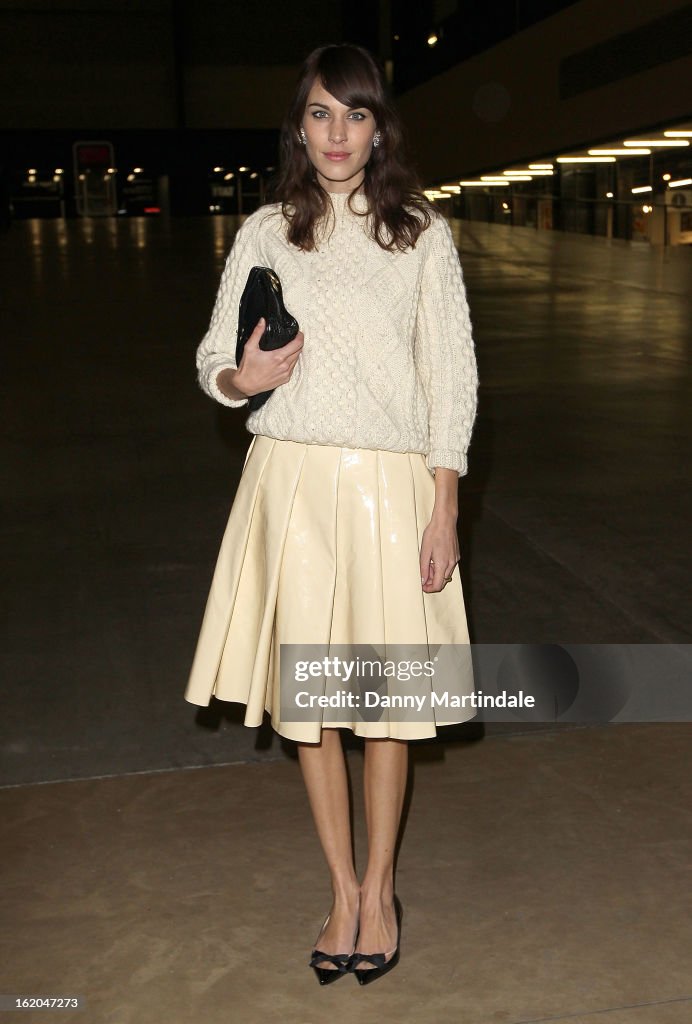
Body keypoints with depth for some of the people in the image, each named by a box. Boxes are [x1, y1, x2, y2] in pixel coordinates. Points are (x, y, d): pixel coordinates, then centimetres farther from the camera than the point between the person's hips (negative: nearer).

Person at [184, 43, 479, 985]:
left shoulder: (422, 234, 3)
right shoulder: (264, 232, 8)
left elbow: (452, 375, 1)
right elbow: (214, 358, 12)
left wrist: (444, 511, -5)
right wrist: (242, 376, -12)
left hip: (389, 482, -1)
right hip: (292, 478, 2)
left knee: (389, 695, 4)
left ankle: (380, 890, 25)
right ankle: (343, 891, 25)